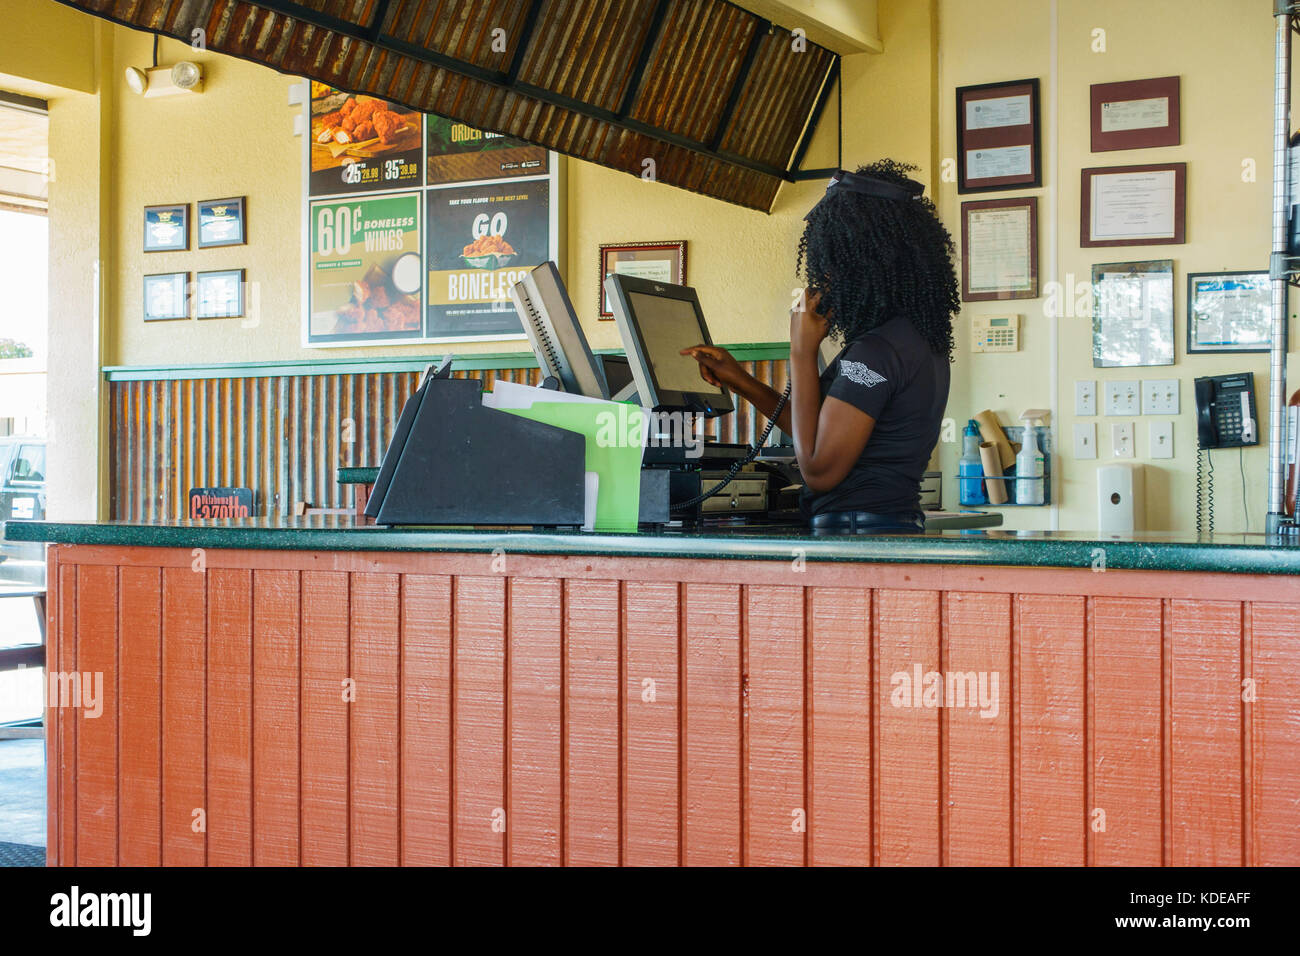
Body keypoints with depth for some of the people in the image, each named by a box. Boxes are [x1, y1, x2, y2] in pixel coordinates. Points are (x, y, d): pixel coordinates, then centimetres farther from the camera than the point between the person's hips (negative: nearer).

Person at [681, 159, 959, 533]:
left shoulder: (876, 351, -15)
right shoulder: (924, 339, 15)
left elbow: (819, 470, -13)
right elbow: (830, 436, 22)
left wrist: (802, 353, -7)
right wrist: (739, 380, 22)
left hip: (858, 536, -10)